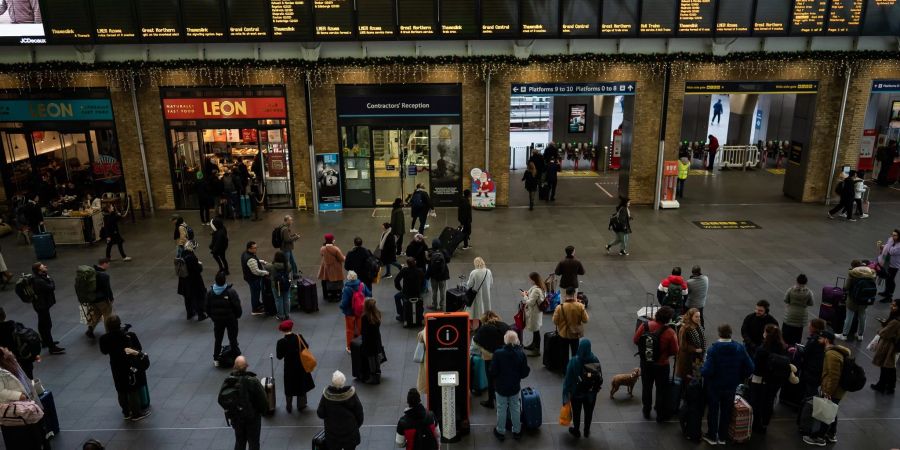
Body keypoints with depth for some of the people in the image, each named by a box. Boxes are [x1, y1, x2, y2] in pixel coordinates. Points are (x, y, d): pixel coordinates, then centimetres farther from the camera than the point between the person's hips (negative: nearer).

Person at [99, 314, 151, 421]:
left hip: (117, 370, 3)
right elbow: (139, 348, -12)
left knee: (121, 392, 21)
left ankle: (126, 412, 36)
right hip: (131, 367, -3)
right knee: (133, 392, 12)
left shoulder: (104, 339, -16)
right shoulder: (130, 335, -22)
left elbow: (104, 351, 2)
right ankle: (137, 413, 25)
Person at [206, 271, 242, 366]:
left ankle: (216, 359, 22)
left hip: (217, 319, 3)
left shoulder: (210, 292, -8)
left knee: (217, 339, 16)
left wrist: (212, 316, 15)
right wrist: (238, 315, 3)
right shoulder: (231, 291, -20)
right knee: (233, 339, 8)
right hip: (231, 318, -3)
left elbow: (207, 307, 2)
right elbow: (237, 306, -15)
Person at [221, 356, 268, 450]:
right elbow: (263, 400, -19)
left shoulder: (228, 381, -14)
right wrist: (262, 410, 3)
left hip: (236, 418, 4)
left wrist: (229, 412, 16)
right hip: (253, 418, -3)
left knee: (239, 442, 22)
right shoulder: (253, 381, -26)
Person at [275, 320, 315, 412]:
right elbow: (306, 347, -6)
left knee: (289, 387, 19)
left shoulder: (281, 342, -23)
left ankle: (289, 407, 33)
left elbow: (279, 356, -14)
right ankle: (301, 405, 35)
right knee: (302, 384, 21)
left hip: (289, 367, -1)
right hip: (301, 365, 1)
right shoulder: (299, 337, -19)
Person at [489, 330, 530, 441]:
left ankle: (501, 432, 29)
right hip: (515, 386, 2)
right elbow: (525, 373, -9)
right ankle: (517, 431, 32)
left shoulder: (498, 353, -23)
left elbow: (492, 372, -19)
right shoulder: (521, 354, -15)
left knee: (502, 409, 15)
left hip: (501, 386, -2)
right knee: (515, 409, 19)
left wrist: (490, 374, 3)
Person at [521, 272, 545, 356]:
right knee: (535, 330, 25)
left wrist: (524, 296, -14)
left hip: (534, 312, -10)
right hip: (535, 311, 10)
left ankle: (537, 350, 16)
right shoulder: (539, 287, 0)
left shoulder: (536, 290, -30)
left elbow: (530, 303, -27)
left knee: (535, 330, 3)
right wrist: (528, 294, 2)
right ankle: (534, 344, 43)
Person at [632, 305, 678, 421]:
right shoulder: (670, 332, -25)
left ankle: (646, 411, 38)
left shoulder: (645, 325, -18)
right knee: (661, 389, 17)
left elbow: (635, 340, -7)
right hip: (661, 365, -3)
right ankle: (660, 415, 31)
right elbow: (675, 351, -15)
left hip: (645, 362, 3)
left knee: (646, 387, 22)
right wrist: (665, 352, 5)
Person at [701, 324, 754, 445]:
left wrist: (701, 370, -9)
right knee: (726, 411, 19)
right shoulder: (740, 348, -10)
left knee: (713, 411, 15)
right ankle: (722, 437, 32)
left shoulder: (713, 348, -23)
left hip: (714, 386, -3)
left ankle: (712, 436, 28)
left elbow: (707, 370, -30)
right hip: (731, 386, 3)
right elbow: (750, 368, -9)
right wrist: (738, 378, 5)